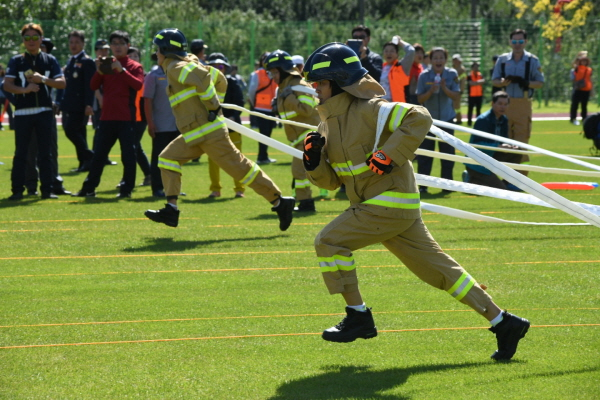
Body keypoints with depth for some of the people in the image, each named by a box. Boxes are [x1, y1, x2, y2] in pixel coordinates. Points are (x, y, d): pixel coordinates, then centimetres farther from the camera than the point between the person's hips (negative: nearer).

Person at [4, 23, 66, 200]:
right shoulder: (16, 61, 6)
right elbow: (7, 85, -3)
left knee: (46, 152, 2)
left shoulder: (49, 60, 9)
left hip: (44, 112, 1)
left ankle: (47, 189, 6)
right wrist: (25, 89, -19)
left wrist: (43, 79, -14)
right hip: (23, 112, -1)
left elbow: (62, 83, 2)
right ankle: (17, 190, 4)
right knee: (21, 152, 0)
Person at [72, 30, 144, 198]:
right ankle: (89, 188, 13)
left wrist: (121, 70, -20)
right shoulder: (107, 65, 12)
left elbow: (138, 85, -16)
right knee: (99, 154, 8)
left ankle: (127, 189, 3)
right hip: (107, 117, 4)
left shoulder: (134, 66, 1)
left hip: (126, 118, -4)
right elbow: (93, 86, 5)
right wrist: (99, 71, -12)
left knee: (128, 154, -3)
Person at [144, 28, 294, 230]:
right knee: (167, 158, 8)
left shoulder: (176, 68, -12)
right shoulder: (188, 63, 17)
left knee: (239, 166, -7)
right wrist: (214, 104, 17)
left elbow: (202, 76, -29)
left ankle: (280, 202, -3)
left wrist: (212, 105, -20)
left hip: (207, 130, -10)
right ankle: (171, 210, 3)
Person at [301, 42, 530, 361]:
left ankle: (358, 316, -4)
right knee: (438, 269, 9)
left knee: (329, 242, -13)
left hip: (391, 203, -9)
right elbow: (331, 180, 14)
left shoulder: (368, 110, -13)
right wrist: (313, 160, -5)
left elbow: (419, 118, -22)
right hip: (374, 205, 9)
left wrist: (389, 155, -26)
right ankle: (503, 323, 12)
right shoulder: (328, 122, 13)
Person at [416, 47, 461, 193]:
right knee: (425, 153, -1)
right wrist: (431, 91, -23)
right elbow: (420, 99, -5)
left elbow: (456, 96, -6)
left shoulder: (452, 75, -3)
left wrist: (444, 88, -23)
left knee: (447, 153, 4)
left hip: (447, 119, 1)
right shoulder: (424, 76, -6)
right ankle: (422, 185, 5)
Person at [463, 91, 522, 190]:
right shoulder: (483, 120, -20)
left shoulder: (503, 120, 7)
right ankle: (471, 181, 1)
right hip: (476, 163, -8)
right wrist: (498, 146, -37)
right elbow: (478, 144, -26)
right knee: (501, 190, -16)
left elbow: (504, 141, 11)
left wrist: (511, 146, -14)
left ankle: (508, 182, 8)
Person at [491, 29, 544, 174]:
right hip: (505, 104, 2)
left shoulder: (532, 61, 2)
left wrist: (527, 83, -18)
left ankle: (521, 174, 0)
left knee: (522, 141, -4)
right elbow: (494, 81, 9)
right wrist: (505, 81, -13)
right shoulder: (502, 59, 8)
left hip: (523, 104, -2)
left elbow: (540, 83, 2)